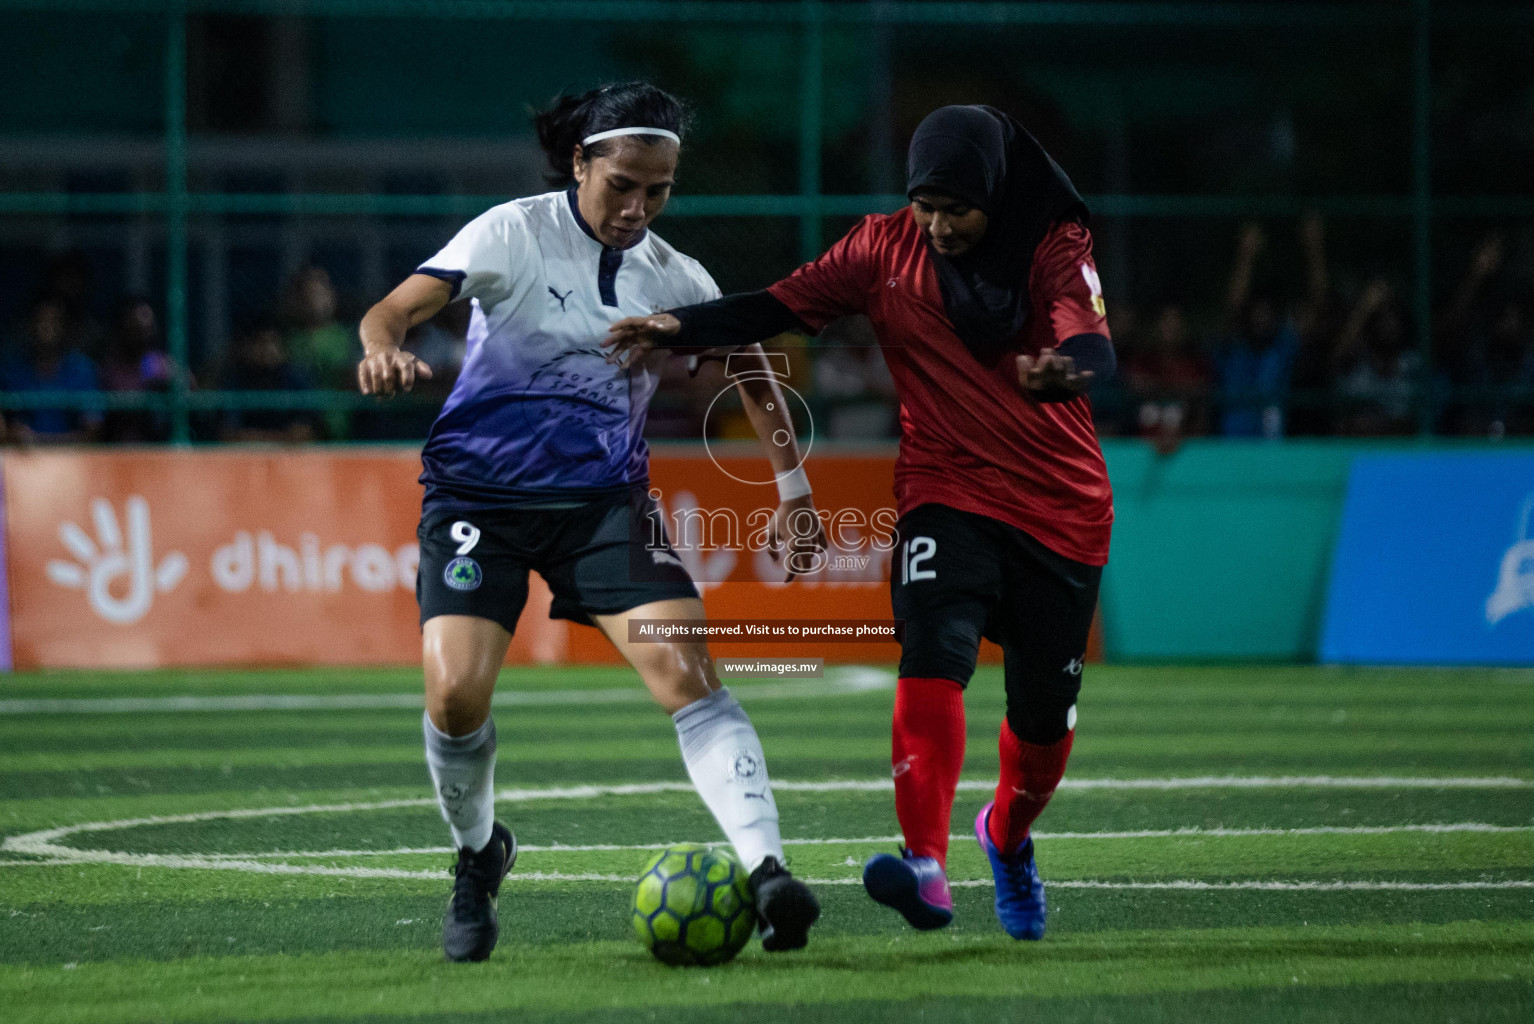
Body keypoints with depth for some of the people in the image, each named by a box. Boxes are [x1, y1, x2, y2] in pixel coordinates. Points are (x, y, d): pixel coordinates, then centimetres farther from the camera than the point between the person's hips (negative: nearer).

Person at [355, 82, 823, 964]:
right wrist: (385, 349, -41)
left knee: (687, 672, -18)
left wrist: (793, 485, 20)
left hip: (605, 498, 2)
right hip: (480, 489, -2)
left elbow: (751, 368, 21)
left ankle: (768, 871, -23)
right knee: (456, 690, -17)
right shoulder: (515, 235, -7)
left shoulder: (676, 280, 4)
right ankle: (479, 856, 13)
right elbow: (396, 308, -17)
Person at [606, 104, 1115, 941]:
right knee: (934, 654, -26)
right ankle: (927, 868, -38)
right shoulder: (886, 249, -2)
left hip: (1060, 507, 0)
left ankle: (1008, 836, 41)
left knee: (1044, 709, 7)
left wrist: (1061, 369, -50)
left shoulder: (1054, 246, -9)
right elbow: (779, 307, 0)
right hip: (945, 493, 0)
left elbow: (1093, 348, -26)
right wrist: (679, 328, -16)